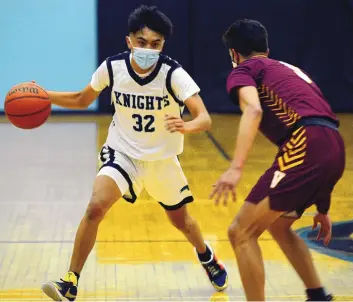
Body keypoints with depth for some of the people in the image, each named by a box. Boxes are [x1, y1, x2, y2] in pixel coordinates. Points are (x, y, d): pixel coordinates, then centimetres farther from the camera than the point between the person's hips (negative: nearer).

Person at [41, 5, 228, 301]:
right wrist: (44, 96, -15)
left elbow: (204, 119, -33)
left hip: (162, 158, 0)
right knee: (96, 207, -24)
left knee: (181, 220, 18)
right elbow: (82, 100, 1)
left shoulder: (173, 74, -25)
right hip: (123, 152, 0)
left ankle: (207, 256, 53)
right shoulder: (112, 67, -17)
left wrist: (186, 126, -55)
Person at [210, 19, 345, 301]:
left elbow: (254, 110, -12)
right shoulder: (289, 69, 34)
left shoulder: (244, 70, 12)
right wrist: (321, 207, 39)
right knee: (278, 223, 30)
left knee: (241, 233, -1)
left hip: (307, 146, -8)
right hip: (334, 149, 8)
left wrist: (236, 168, -24)